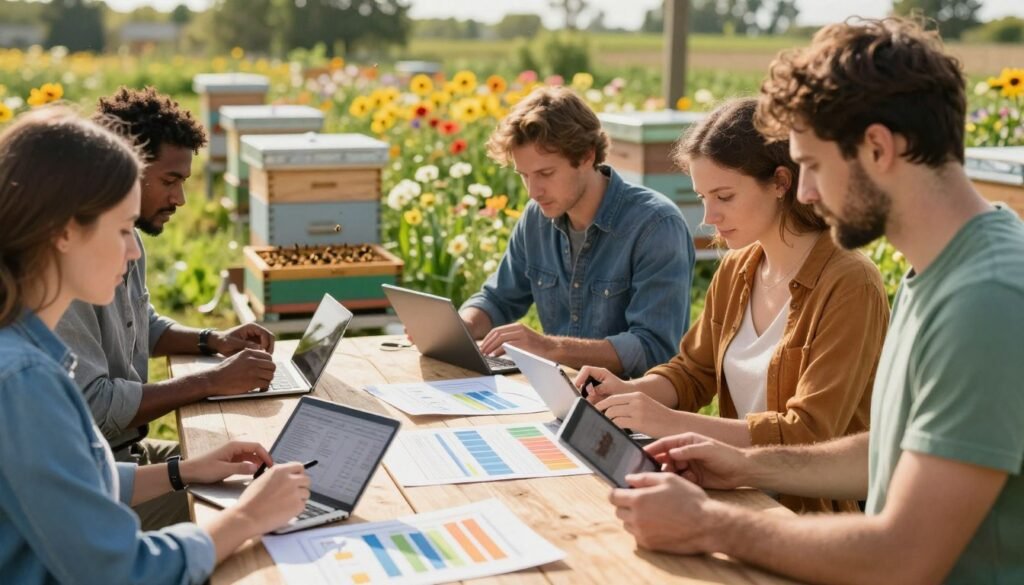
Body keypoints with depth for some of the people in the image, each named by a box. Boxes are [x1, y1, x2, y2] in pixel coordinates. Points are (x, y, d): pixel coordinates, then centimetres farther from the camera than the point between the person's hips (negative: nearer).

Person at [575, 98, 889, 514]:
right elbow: (692, 373, 14)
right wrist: (630, 391, -7)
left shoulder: (849, 287, -17)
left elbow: (809, 435, -21)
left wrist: (672, 422, -26)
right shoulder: (735, 269, 6)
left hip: (817, 509, -6)